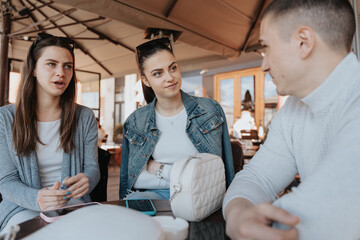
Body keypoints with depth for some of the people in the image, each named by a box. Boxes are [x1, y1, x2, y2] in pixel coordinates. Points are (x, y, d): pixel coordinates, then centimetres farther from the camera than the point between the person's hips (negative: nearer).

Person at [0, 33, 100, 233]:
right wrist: (37, 199, -25)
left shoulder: (84, 117, 2)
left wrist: (86, 180, -22)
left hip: (73, 203, 1)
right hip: (23, 208, -1)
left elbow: (92, 166, 4)